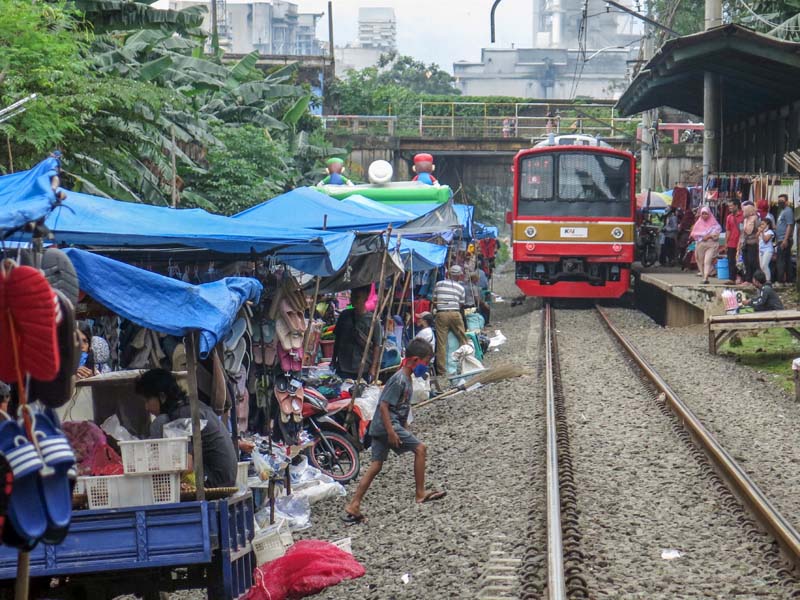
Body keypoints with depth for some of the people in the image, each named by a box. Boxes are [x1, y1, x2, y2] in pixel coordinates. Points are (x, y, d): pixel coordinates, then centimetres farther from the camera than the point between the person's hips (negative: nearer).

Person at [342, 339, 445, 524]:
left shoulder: (406, 378, 14)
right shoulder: (399, 380, -17)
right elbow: (384, 405, -21)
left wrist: (404, 428, 27)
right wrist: (391, 432, -23)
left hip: (379, 427, 10)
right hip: (388, 425, -10)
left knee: (376, 465, 8)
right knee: (420, 448, -3)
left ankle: (353, 506, 6)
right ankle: (420, 493, 5)